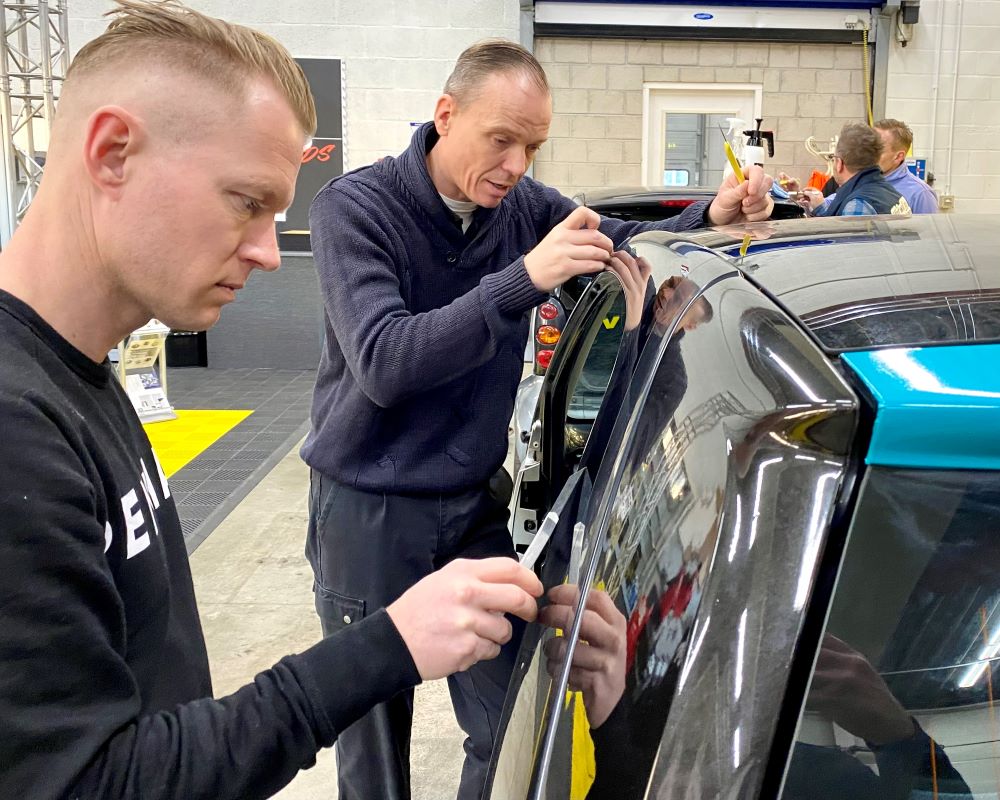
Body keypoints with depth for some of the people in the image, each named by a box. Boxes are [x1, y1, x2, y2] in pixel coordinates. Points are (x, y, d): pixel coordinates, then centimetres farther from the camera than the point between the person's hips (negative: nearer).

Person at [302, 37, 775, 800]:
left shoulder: (524, 206, -2)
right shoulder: (355, 208, -16)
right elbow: (383, 363, -29)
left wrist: (712, 217, -13)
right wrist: (523, 280, -37)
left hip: (478, 503, 4)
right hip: (368, 512, -4)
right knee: (375, 735, 10)